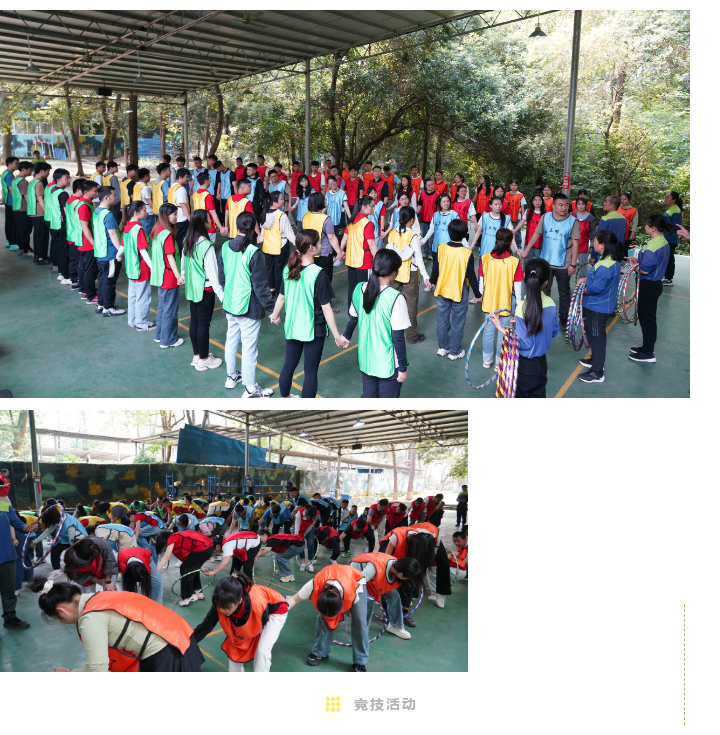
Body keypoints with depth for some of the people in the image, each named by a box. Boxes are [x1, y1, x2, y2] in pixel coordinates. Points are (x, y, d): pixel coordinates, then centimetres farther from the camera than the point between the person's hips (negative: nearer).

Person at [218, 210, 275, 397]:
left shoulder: (226, 247, -1)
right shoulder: (253, 252, -21)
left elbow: (221, 276, 10)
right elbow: (260, 284, -19)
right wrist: (270, 308, -11)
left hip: (230, 305, 7)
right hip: (249, 309, -7)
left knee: (231, 341, 23)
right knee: (249, 348, 3)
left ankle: (231, 376, 41)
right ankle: (250, 389, 13)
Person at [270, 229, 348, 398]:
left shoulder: (288, 269, -5)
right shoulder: (319, 274, -22)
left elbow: (281, 297, 7)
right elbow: (326, 308, -20)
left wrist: (274, 315, 25)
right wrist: (337, 335, -12)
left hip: (292, 327, 6)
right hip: (313, 330, -6)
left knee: (289, 365, 21)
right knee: (311, 371, 8)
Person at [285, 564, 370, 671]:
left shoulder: (352, 595, -42)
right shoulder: (315, 586, -40)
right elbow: (294, 599, -32)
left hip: (356, 581, -2)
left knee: (360, 621, -14)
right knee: (322, 618, -13)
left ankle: (360, 662, -1)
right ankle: (320, 653, 8)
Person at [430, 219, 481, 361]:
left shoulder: (441, 249, -11)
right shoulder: (467, 253, -19)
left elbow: (435, 270, -1)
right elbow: (471, 276, -11)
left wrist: (432, 281, 20)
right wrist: (477, 293, 2)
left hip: (442, 290, 3)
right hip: (459, 292, -3)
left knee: (442, 320, 18)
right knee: (457, 323, 11)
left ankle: (443, 347, 32)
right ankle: (454, 352, 20)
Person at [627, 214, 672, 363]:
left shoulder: (652, 247, -25)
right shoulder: (664, 242, 5)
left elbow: (645, 270, -24)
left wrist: (634, 265, -5)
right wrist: (638, 260, 7)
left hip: (649, 286, -10)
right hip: (656, 283, 10)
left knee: (647, 318, 2)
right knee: (649, 317, 20)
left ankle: (648, 354, 12)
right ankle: (647, 347, 33)